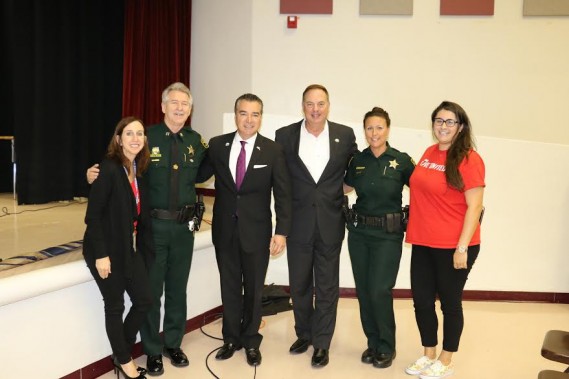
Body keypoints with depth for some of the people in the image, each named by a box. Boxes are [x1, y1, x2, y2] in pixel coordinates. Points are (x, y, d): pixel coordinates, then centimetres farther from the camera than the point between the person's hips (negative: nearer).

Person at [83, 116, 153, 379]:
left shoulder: (139, 170, 5)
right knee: (115, 306, 7)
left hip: (131, 246, 7)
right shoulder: (109, 169, -18)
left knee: (144, 300, 8)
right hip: (107, 248, -7)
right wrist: (101, 254, -19)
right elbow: (93, 215, -19)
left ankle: (122, 354, 28)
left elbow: (139, 213, 6)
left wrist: (143, 245, 0)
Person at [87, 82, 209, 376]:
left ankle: (173, 344, 33)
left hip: (183, 226, 3)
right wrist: (96, 175, -22)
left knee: (177, 289, 16)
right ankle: (152, 350, 24)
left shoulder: (196, 141, 4)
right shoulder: (147, 137, -8)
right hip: (153, 225, -3)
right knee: (151, 291, 7)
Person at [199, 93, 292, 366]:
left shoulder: (272, 150, -6)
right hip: (225, 229, 2)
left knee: (254, 289, 12)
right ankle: (231, 338, 31)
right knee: (229, 287, 14)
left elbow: (283, 194, -6)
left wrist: (281, 231, -12)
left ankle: (251, 341, 30)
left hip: (256, 230, -1)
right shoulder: (217, 145, -1)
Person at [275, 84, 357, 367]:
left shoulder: (345, 135, -1)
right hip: (298, 222, 1)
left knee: (327, 285, 8)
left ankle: (321, 343, 21)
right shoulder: (285, 135, -2)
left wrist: (339, 190, 2)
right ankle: (303, 334, 32)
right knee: (299, 284, 13)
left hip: (330, 222, 0)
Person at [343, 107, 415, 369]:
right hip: (359, 231, 4)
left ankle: (386, 347, 13)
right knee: (363, 290, 8)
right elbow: (345, 188, 21)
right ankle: (372, 342, 25)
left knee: (379, 291, -7)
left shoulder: (401, 161, -7)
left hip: (388, 234, -4)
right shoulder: (358, 160, 4)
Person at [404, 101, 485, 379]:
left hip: (453, 246, -6)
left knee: (449, 302, 9)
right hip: (423, 243, 6)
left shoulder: (469, 159, -12)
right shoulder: (429, 153, 8)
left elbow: (474, 207, -14)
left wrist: (462, 248, -18)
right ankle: (428, 355, 31)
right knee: (422, 301, 12)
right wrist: (414, 228, 16)